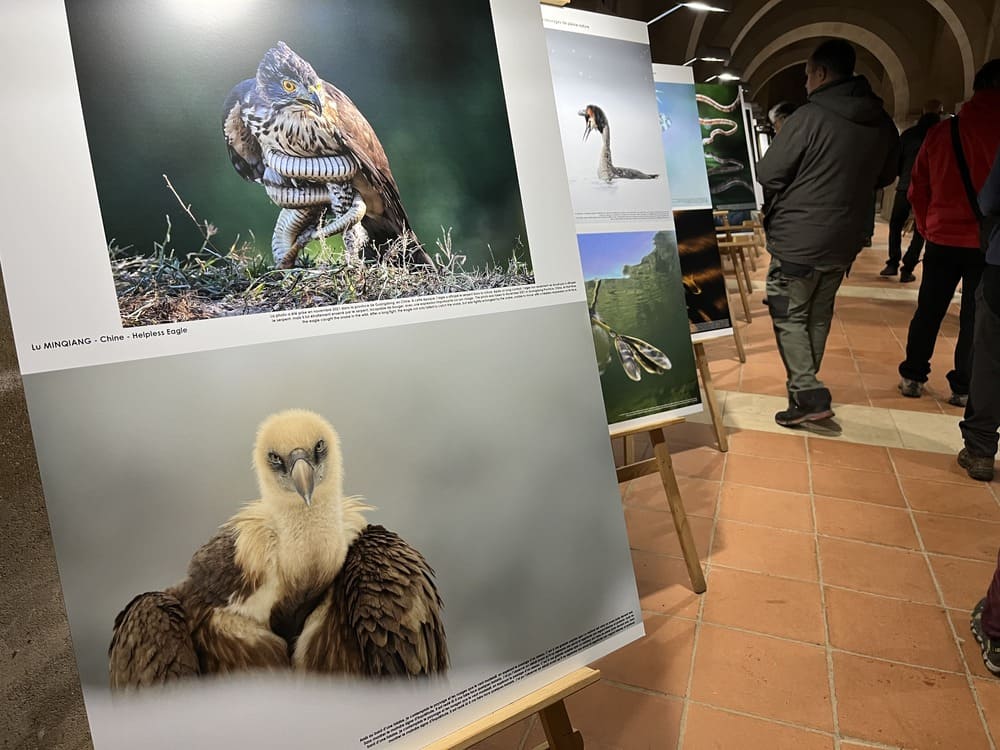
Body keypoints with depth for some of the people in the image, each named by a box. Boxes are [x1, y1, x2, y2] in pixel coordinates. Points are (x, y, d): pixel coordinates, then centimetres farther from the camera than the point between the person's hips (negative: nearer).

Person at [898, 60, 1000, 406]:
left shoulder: (941, 131, 0)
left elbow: (918, 188, 6)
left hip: (942, 238, 3)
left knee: (927, 312, 13)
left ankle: (912, 377, 19)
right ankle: (963, 388, 12)